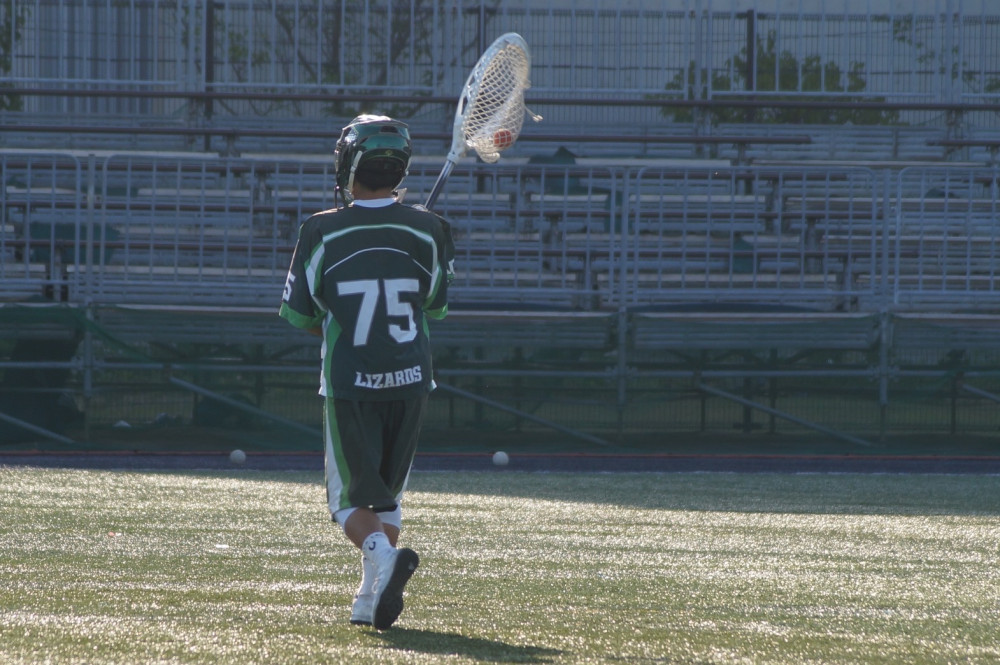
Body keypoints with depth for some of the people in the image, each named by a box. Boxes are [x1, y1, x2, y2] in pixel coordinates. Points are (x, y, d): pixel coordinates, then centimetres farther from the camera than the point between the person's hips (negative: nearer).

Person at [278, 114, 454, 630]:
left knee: (349, 499, 6)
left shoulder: (323, 233, -9)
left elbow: (299, 314, 1)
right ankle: (371, 600, 16)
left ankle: (383, 552, -24)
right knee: (387, 493, 19)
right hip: (410, 379, 3)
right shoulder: (426, 231, -3)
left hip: (348, 382, -3)